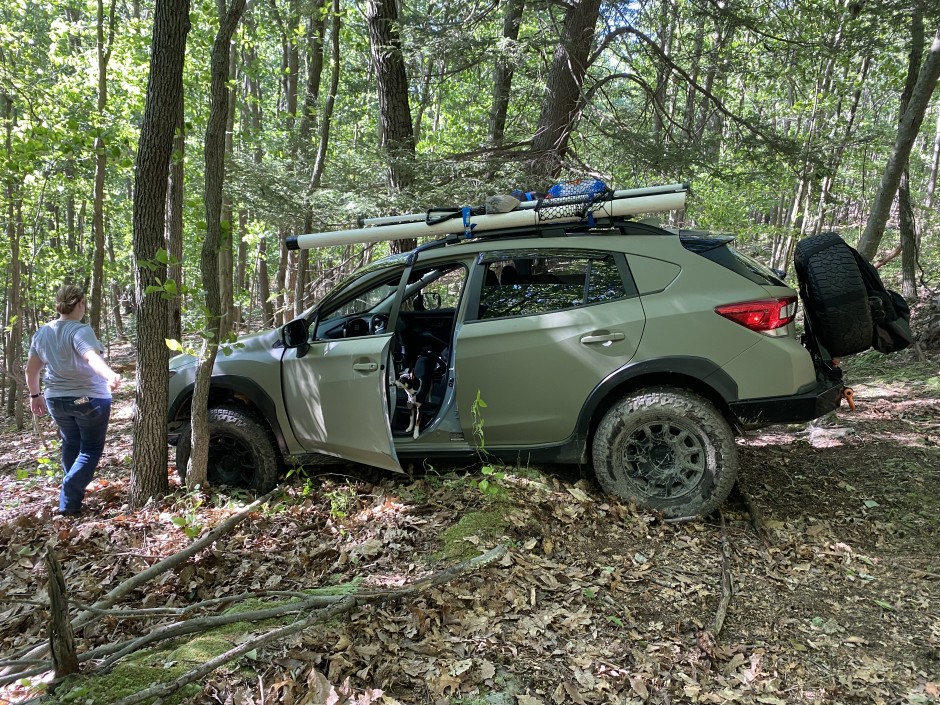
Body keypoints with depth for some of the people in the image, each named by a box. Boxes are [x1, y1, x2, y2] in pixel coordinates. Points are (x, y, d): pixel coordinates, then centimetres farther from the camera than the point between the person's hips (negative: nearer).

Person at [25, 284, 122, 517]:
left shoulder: (41, 333, 6)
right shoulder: (80, 331, -17)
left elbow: (31, 369, 13)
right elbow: (92, 357, -36)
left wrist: (35, 395, 25)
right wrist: (110, 375, -53)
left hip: (56, 400, 7)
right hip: (89, 399, -6)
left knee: (71, 445, 23)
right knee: (90, 449, 3)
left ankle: (73, 494, 26)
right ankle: (69, 501, -9)